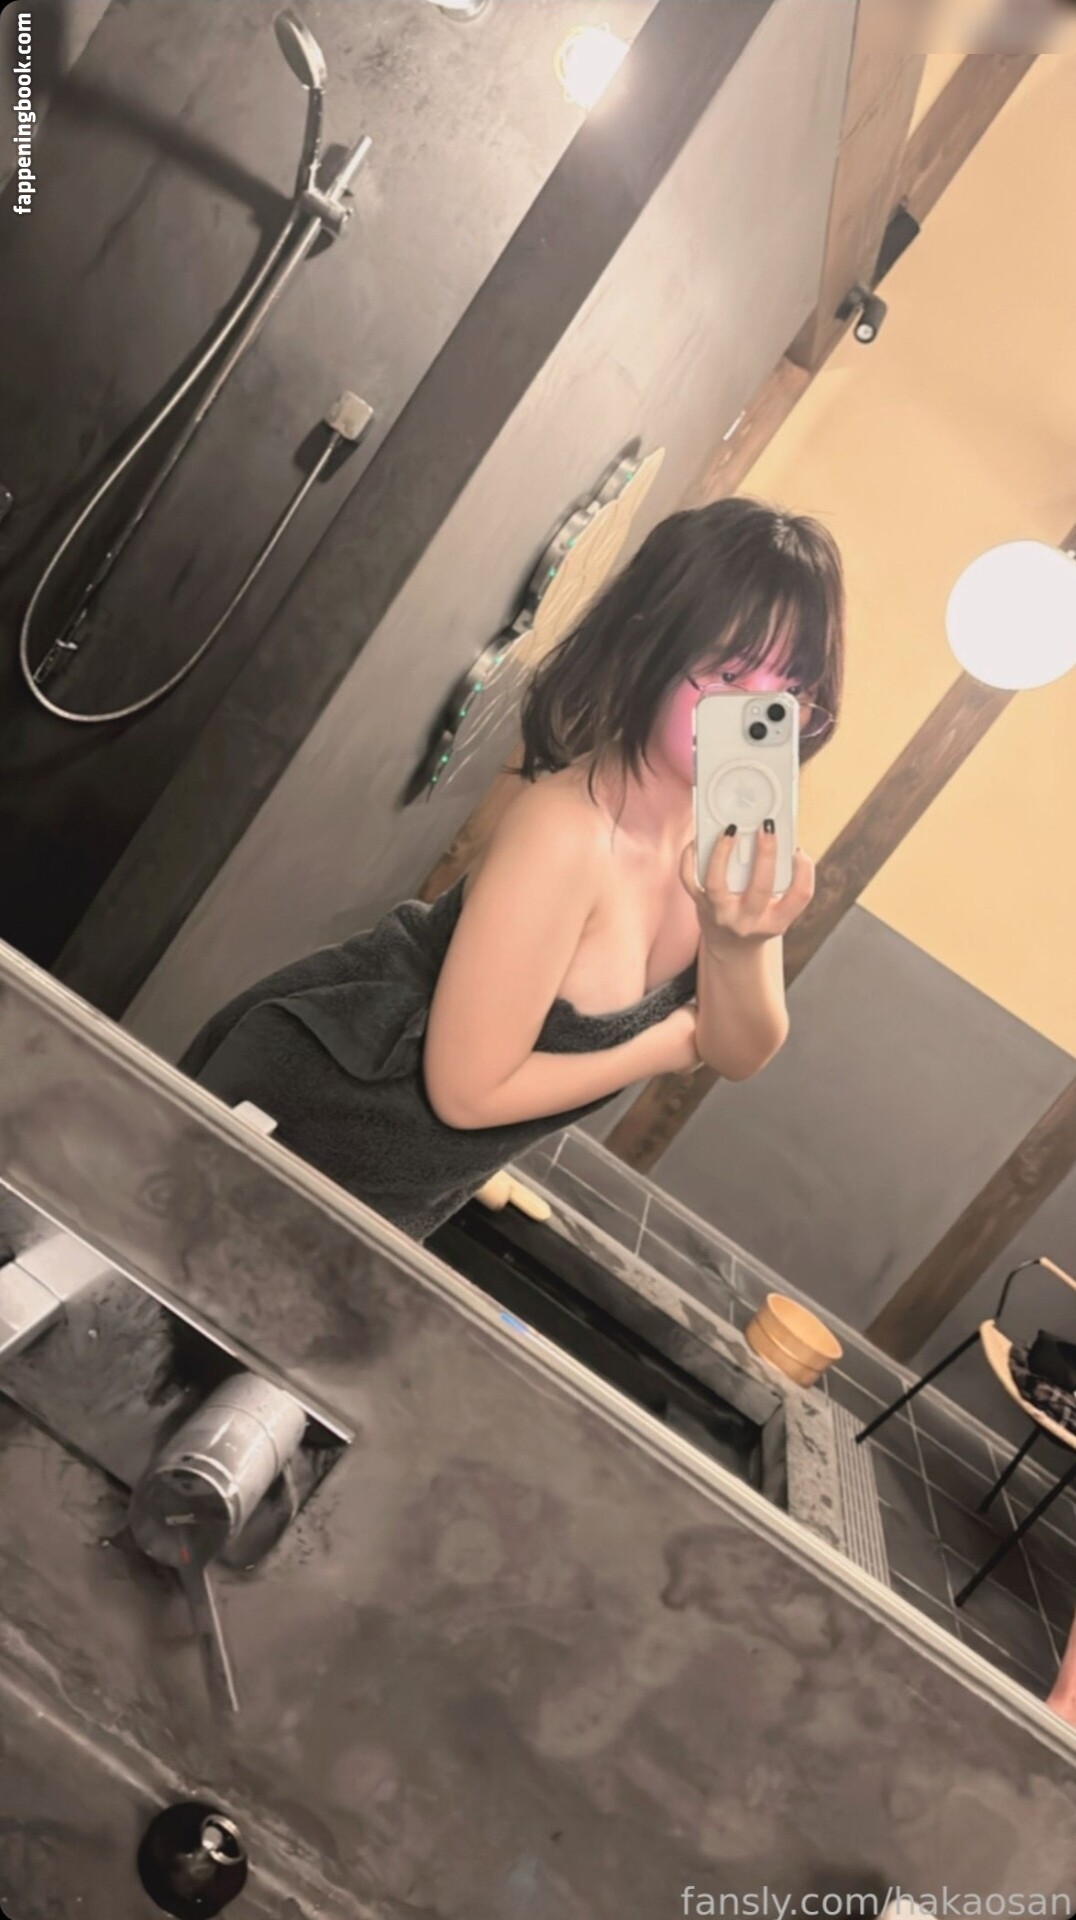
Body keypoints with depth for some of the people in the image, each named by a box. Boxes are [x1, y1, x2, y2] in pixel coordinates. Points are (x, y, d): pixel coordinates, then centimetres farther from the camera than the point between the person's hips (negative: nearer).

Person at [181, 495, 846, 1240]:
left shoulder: (737, 828, -12)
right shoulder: (568, 828, -35)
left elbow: (741, 1053, -8)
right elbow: (469, 1090, -29)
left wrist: (739, 948, -30)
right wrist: (679, 1039, -17)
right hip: (306, 1122, -7)